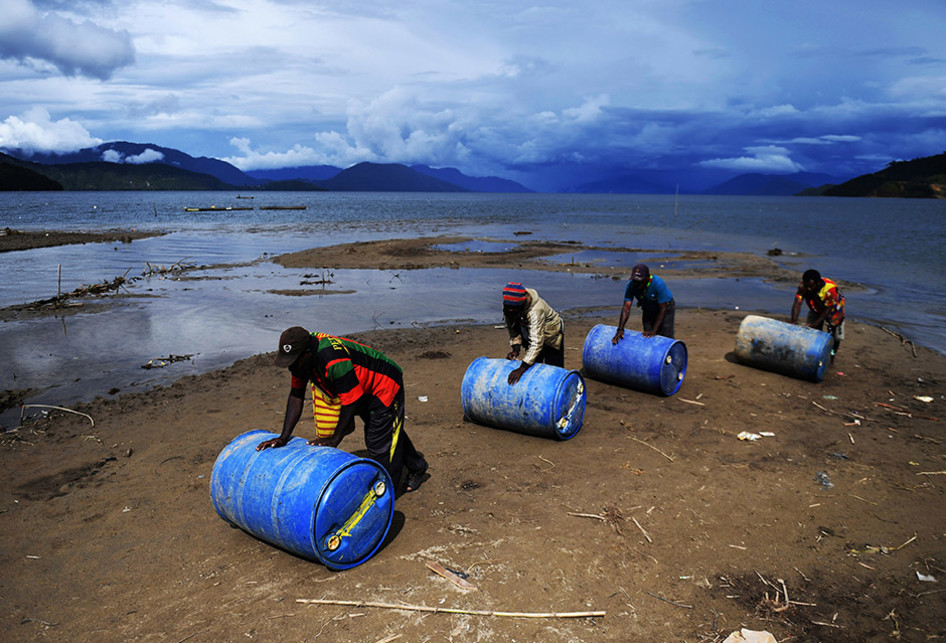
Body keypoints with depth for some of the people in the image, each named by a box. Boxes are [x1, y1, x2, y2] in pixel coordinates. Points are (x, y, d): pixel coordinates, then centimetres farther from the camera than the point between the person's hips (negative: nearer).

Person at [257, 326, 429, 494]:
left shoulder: (333, 360, -40)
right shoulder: (301, 355, -13)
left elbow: (351, 402, -33)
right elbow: (296, 396, -7)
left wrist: (334, 440, -25)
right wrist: (284, 437, -11)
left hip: (385, 384, -9)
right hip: (364, 388, 9)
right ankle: (414, 461, 49)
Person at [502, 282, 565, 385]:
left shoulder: (536, 310, -43)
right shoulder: (507, 307, -22)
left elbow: (536, 343, -47)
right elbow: (513, 328, -7)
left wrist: (522, 369, -53)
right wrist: (516, 349, -22)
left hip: (551, 337, -6)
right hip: (530, 337, 6)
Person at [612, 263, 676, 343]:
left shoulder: (658, 283, -34)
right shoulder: (631, 285, -24)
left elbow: (663, 309, -29)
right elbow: (626, 308, -28)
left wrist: (654, 331, -33)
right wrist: (620, 329, -39)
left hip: (666, 307, -4)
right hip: (648, 311, 4)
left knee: (666, 339, -14)